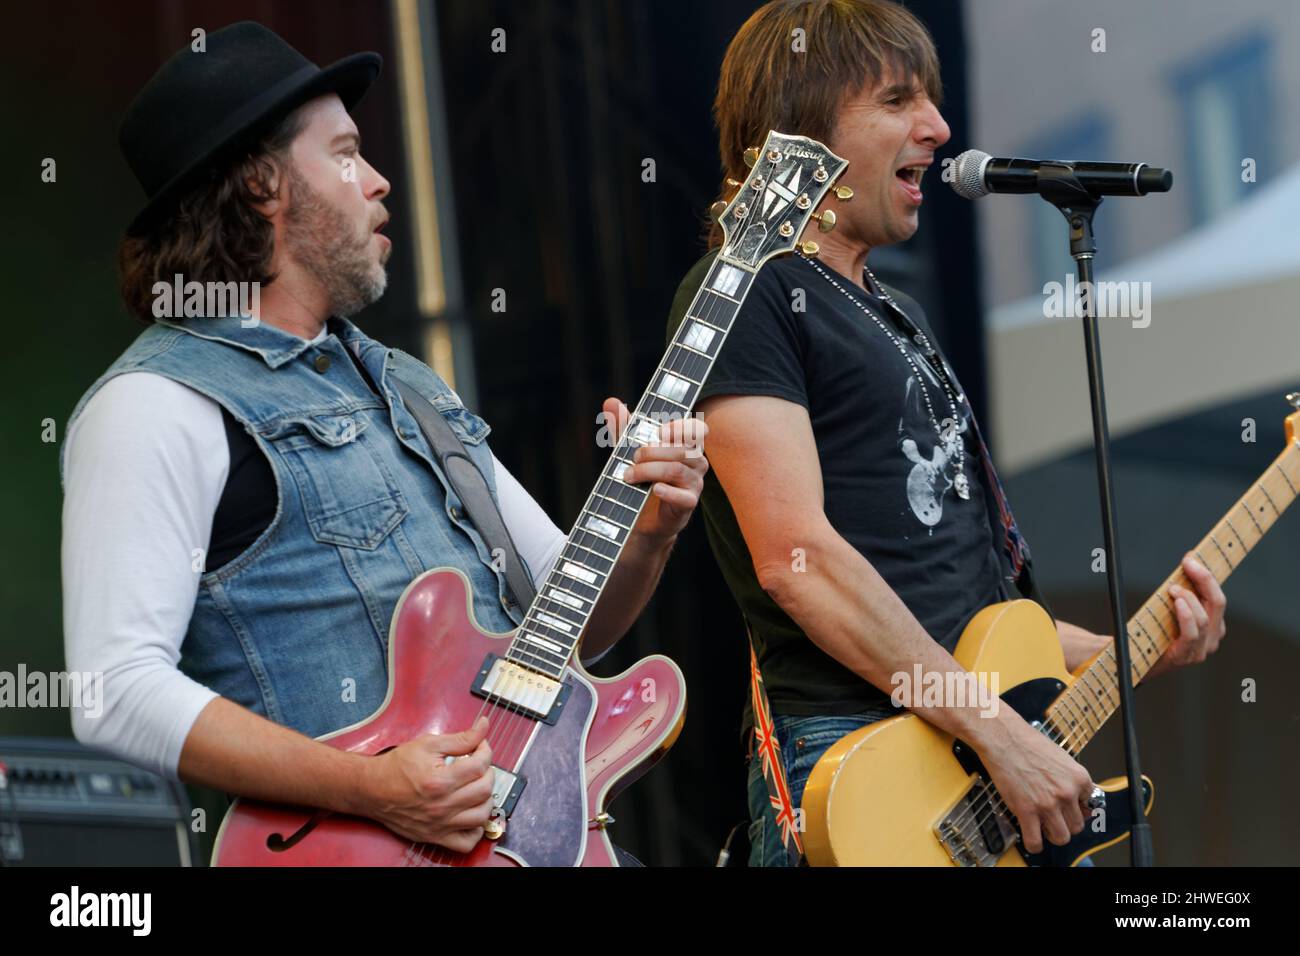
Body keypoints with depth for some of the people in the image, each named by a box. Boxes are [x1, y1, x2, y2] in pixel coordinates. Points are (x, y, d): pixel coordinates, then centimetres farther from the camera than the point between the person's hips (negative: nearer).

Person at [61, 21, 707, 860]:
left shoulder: (410, 386, 21)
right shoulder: (160, 406, -4)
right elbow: (115, 692, -14)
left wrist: (647, 534, 4)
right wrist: (366, 788, -21)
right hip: (347, 848, -7)